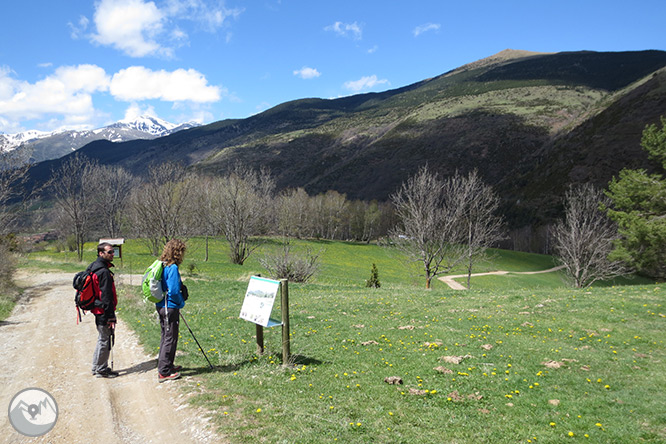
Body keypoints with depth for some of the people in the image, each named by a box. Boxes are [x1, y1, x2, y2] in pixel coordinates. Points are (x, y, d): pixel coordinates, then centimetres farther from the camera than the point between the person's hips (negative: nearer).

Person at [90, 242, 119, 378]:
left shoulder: (93, 268, 13)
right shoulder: (103, 271, -20)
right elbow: (106, 296, -21)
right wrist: (111, 317, -18)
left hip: (98, 310, 10)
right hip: (104, 312, -10)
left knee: (102, 339, 20)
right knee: (104, 340, 0)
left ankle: (97, 367, 30)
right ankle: (101, 370, 10)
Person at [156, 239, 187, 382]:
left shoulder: (161, 266, 8)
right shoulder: (172, 268, -20)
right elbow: (174, 291, -24)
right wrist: (182, 303, -5)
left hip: (161, 306, 9)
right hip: (170, 307, -9)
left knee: (166, 336, 20)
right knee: (170, 339, -1)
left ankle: (167, 365, 33)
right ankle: (164, 372, 5)